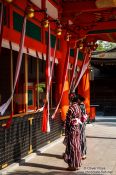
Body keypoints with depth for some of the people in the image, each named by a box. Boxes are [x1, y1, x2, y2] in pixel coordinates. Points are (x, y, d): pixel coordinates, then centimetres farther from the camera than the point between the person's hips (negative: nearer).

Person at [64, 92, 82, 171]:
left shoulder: (71, 107, -18)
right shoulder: (78, 107, 5)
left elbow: (68, 121, -17)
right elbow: (80, 118, 11)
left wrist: (66, 132, -10)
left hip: (72, 130, -8)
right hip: (77, 129, 8)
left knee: (72, 147, 1)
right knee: (77, 146, 14)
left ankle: (73, 165, 10)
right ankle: (77, 163, 24)